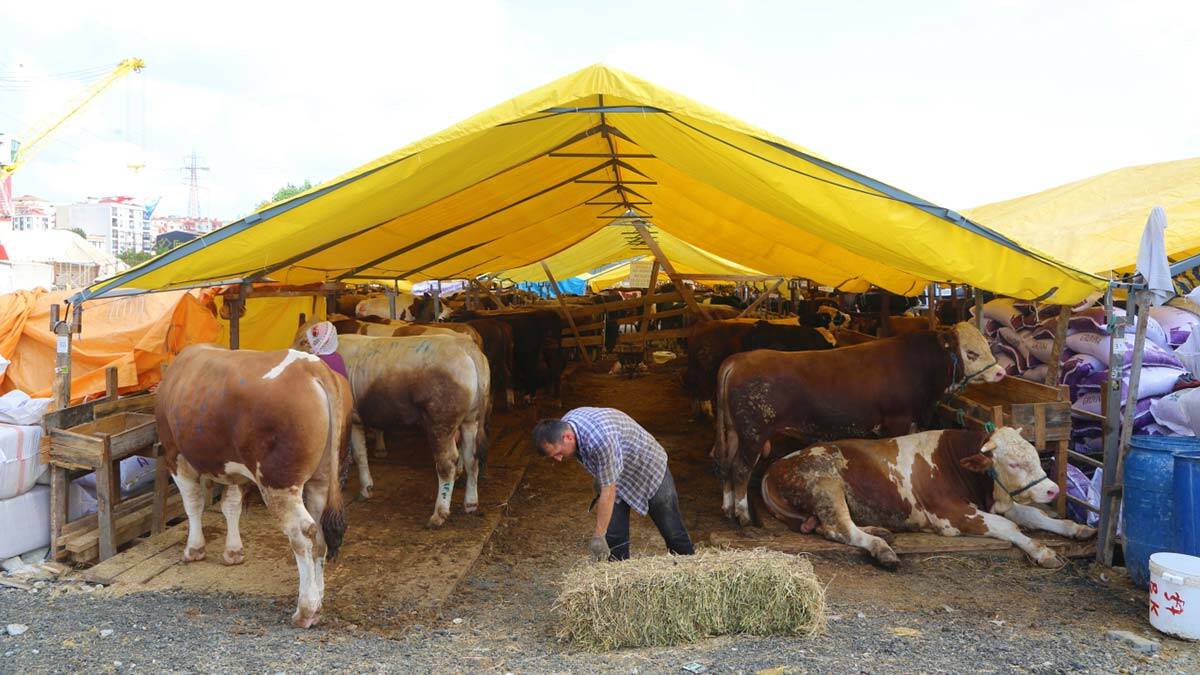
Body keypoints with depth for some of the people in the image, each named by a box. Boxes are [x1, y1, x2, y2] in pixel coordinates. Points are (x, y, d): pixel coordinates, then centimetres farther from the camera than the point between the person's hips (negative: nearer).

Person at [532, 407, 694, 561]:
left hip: (649, 467, -6)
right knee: (614, 538, -3)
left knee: (673, 533, 5)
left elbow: (608, 492, -35)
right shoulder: (563, 427, -17)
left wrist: (598, 537, -30)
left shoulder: (601, 438, -43)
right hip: (616, 477, 7)